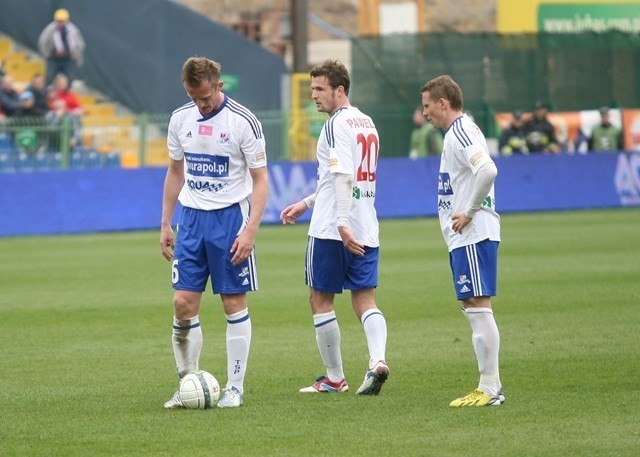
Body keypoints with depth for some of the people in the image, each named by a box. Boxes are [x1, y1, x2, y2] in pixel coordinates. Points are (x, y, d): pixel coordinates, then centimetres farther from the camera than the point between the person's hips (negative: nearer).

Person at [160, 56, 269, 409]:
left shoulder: (243, 122, -9)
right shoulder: (180, 119, 5)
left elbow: (260, 180, -7)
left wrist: (250, 231, -16)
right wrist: (165, 225, 12)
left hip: (230, 218, -4)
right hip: (191, 219, 4)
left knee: (234, 304, 0)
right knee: (183, 304, -2)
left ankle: (235, 387, 7)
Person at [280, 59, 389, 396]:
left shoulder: (336, 124, -12)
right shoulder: (367, 123, 16)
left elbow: (343, 176, -23)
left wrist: (342, 223, -30)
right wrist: (306, 203, 28)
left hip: (332, 230, -8)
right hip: (366, 229, 8)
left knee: (320, 299, 5)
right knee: (365, 300, 6)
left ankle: (334, 378, 9)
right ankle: (377, 360, -18)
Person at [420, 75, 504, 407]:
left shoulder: (461, 132, -13)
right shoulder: (457, 133, 18)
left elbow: (488, 170, -29)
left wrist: (469, 213, -21)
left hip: (473, 235, -11)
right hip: (463, 238, 11)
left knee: (478, 305, -10)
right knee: (472, 308, 11)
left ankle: (490, 388, -9)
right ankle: (489, 386, 13)